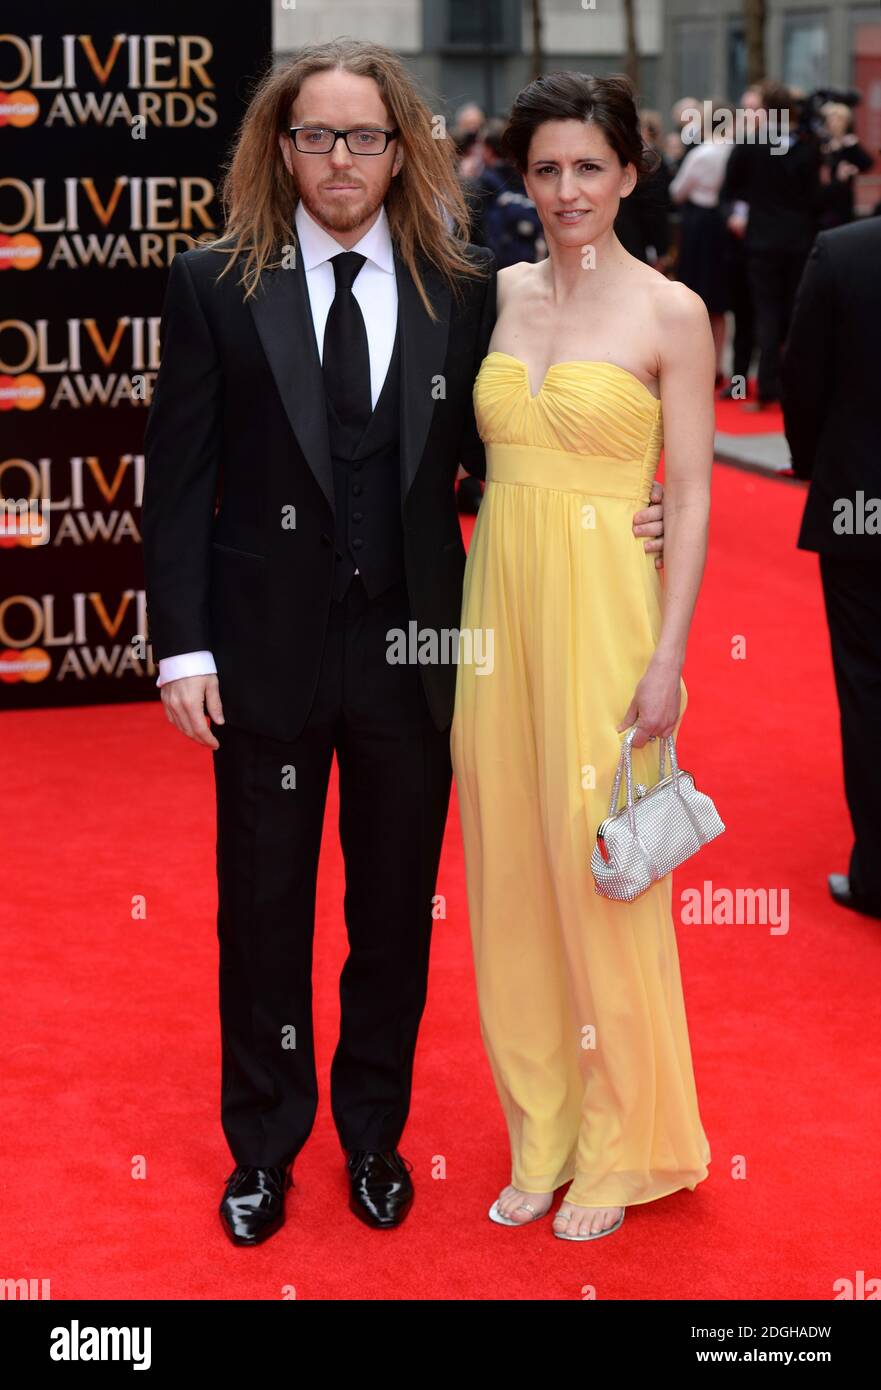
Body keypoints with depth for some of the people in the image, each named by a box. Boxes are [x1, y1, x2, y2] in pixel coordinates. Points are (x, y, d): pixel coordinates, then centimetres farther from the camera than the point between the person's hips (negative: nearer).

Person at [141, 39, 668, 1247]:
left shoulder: (464, 291, 0)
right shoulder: (215, 286, -4)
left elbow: (487, 459, 6)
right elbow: (179, 478, -4)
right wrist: (184, 646, -9)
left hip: (412, 651, 1)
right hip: (267, 649, -1)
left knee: (395, 911, 14)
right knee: (263, 911, 12)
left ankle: (373, 1133, 36)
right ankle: (264, 1144, 32)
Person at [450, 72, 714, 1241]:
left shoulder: (670, 314, -4)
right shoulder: (499, 296, 9)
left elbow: (691, 497, -6)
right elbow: (478, 456, 13)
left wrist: (668, 655, -12)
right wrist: (456, 625, 6)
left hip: (603, 608, -5)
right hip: (497, 601, 5)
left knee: (599, 871, 1)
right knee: (509, 871, 10)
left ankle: (619, 1145, 19)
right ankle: (542, 1136, 25)